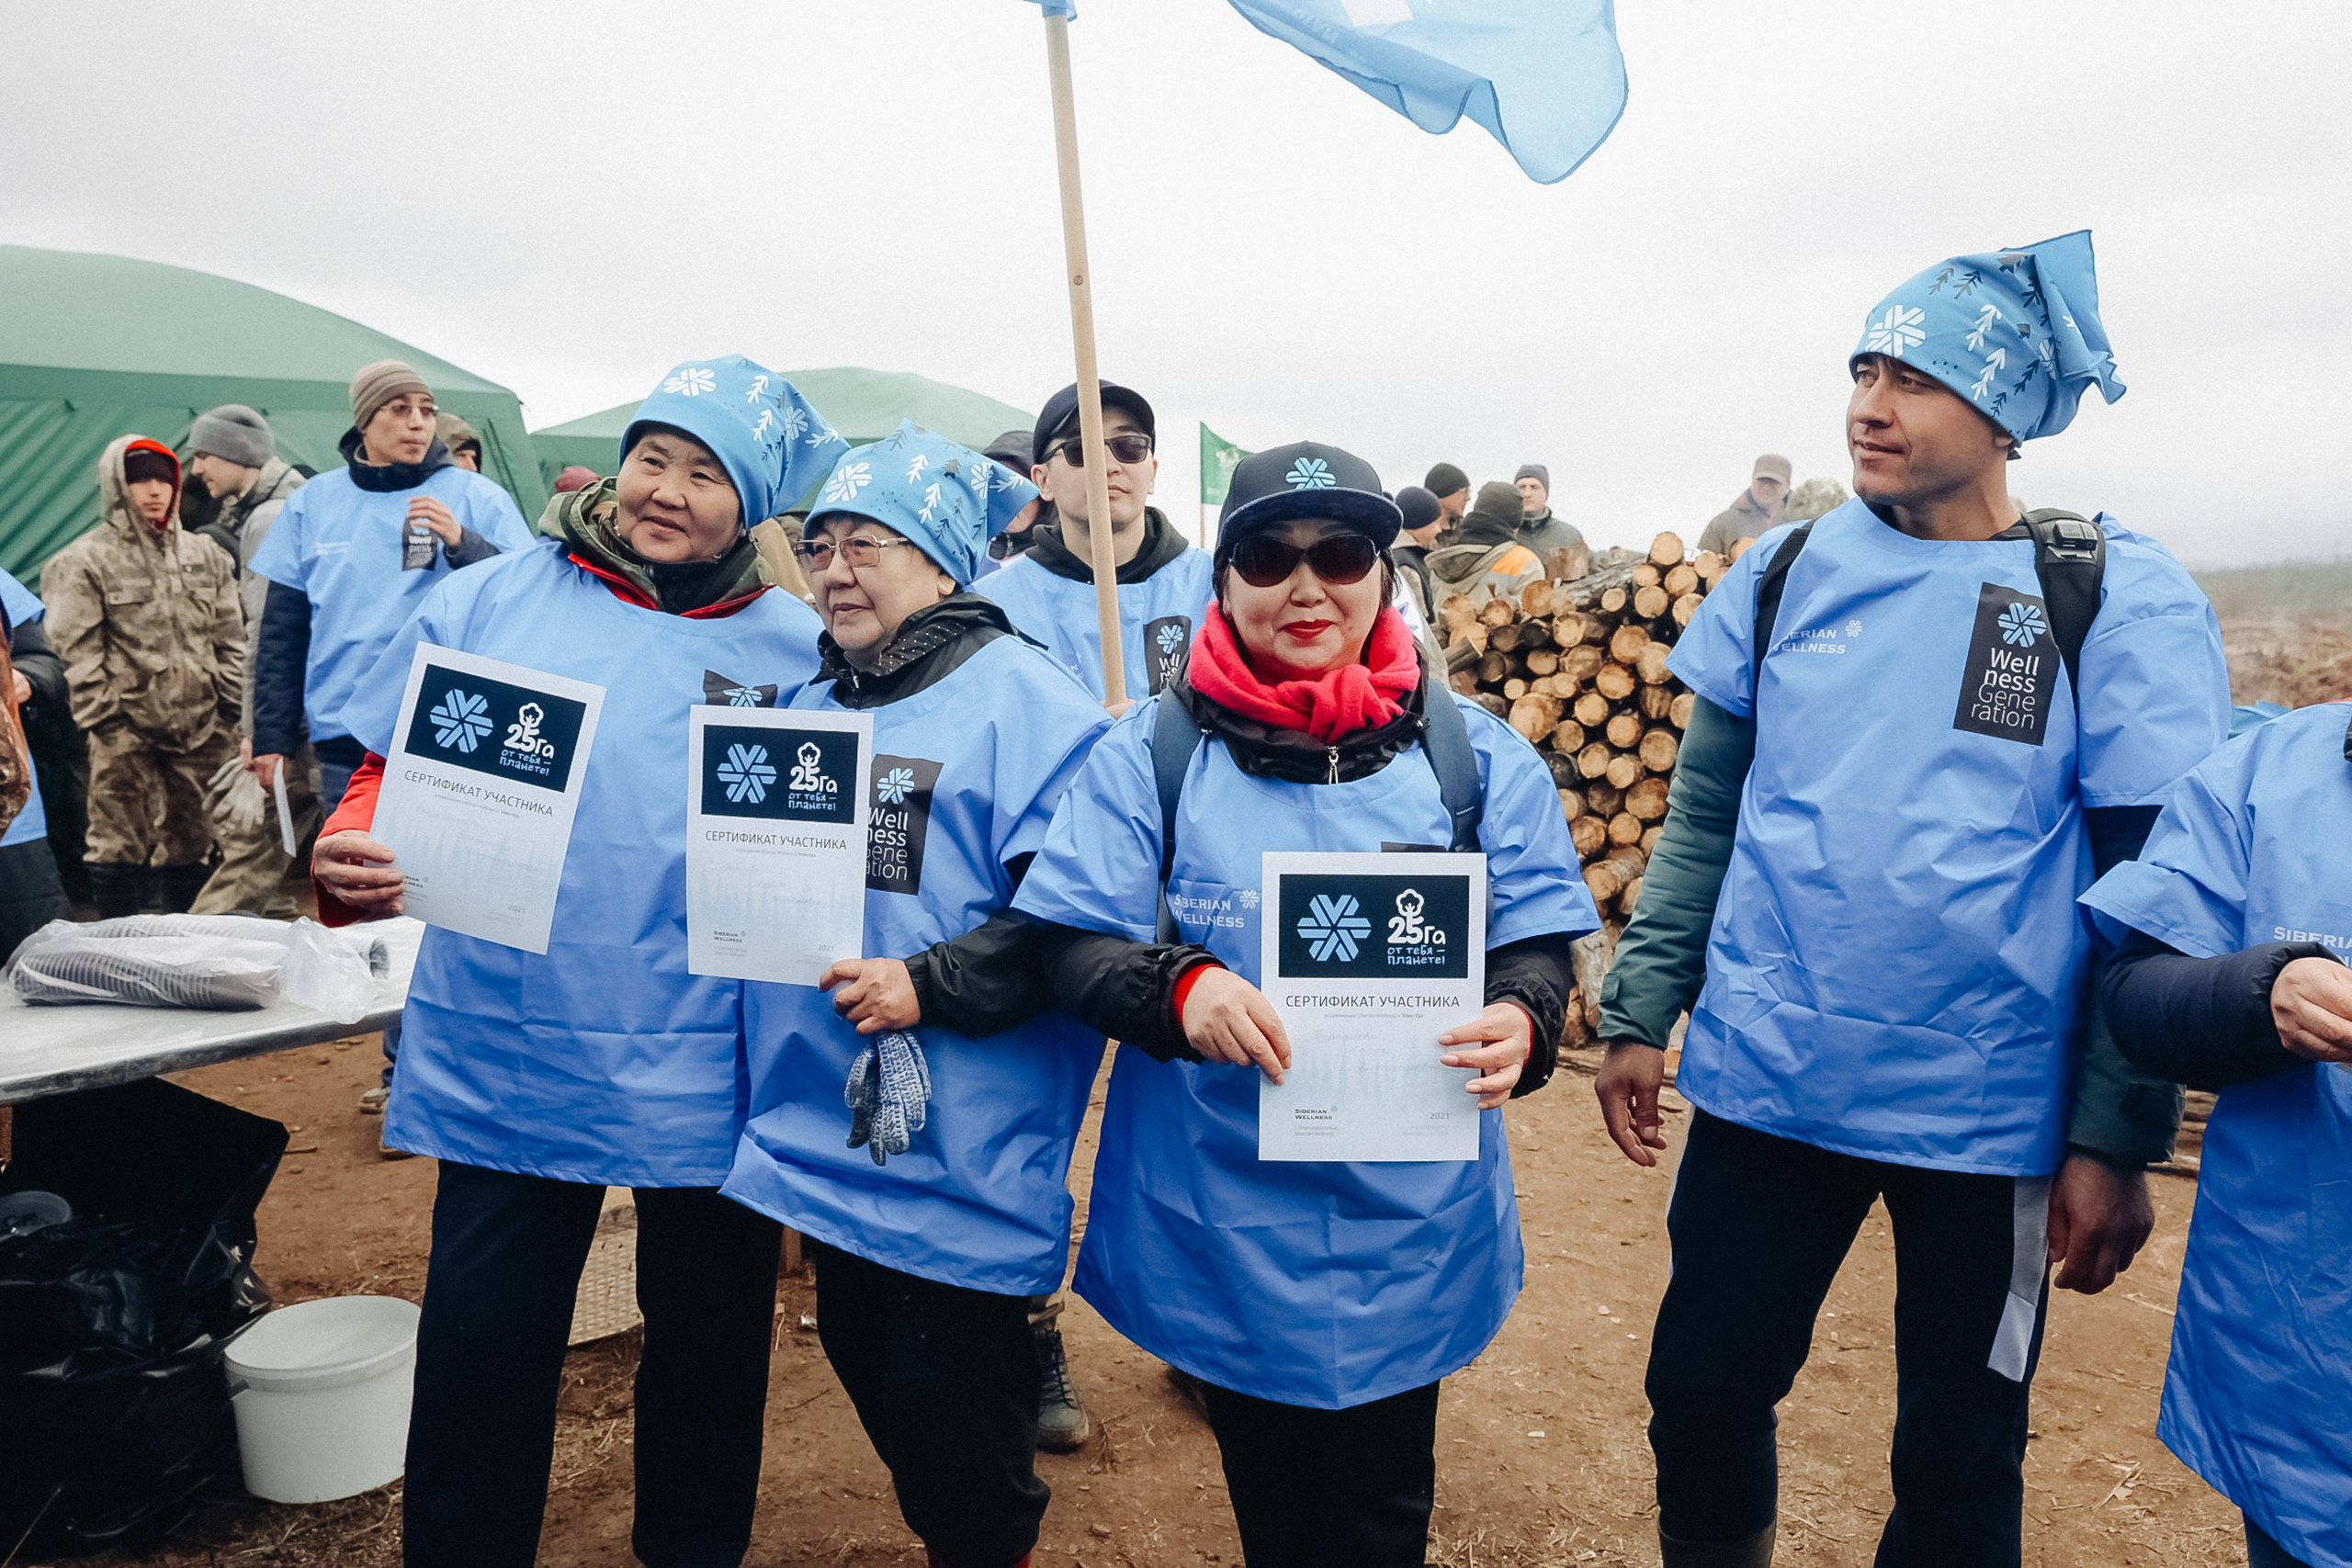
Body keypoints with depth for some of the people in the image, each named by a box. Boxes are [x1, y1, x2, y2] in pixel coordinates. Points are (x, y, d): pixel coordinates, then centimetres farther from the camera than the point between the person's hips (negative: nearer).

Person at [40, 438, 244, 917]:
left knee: (191, 845, 10)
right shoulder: (85, 561, 0)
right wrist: (103, 719, -10)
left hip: (202, 728, 4)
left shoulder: (205, 557, 13)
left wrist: (230, 706, 7)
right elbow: (77, 652, -4)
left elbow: (230, 639, 14)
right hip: (126, 733, -4)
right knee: (120, 845, 0)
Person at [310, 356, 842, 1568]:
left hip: (709, 1078, 1)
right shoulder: (490, 601, 1)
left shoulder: (797, 651, 0)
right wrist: (349, 858, -13)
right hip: (504, 1057, 0)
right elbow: (391, 770, 6)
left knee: (709, 1343, 17)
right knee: (480, 1355, 10)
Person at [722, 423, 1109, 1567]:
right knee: (874, 1388, 22)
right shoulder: (803, 710, 13)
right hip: (821, 1140, 8)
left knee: (962, 1451, 5)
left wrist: (933, 986, -23)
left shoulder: (1024, 703, -11)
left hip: (964, 1163, -7)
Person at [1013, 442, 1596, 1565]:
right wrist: (1180, 989, -27)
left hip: (1408, 1222, 1)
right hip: (1221, 1218, 0)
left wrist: (1518, 1022, -23)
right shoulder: (1152, 750, -4)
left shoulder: (1473, 752, -1)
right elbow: (1074, 948, -7)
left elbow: (1535, 944, 0)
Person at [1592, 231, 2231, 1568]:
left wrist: (2117, 1140, -9)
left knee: (1959, 1458, 14)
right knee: (1703, 1390, 13)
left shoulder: (2118, 600, -7)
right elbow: (1705, 816, 6)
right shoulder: (1785, 575, 2)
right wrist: (1643, 1015, 3)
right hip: (1761, 1082, 3)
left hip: (1991, 1115, -2)